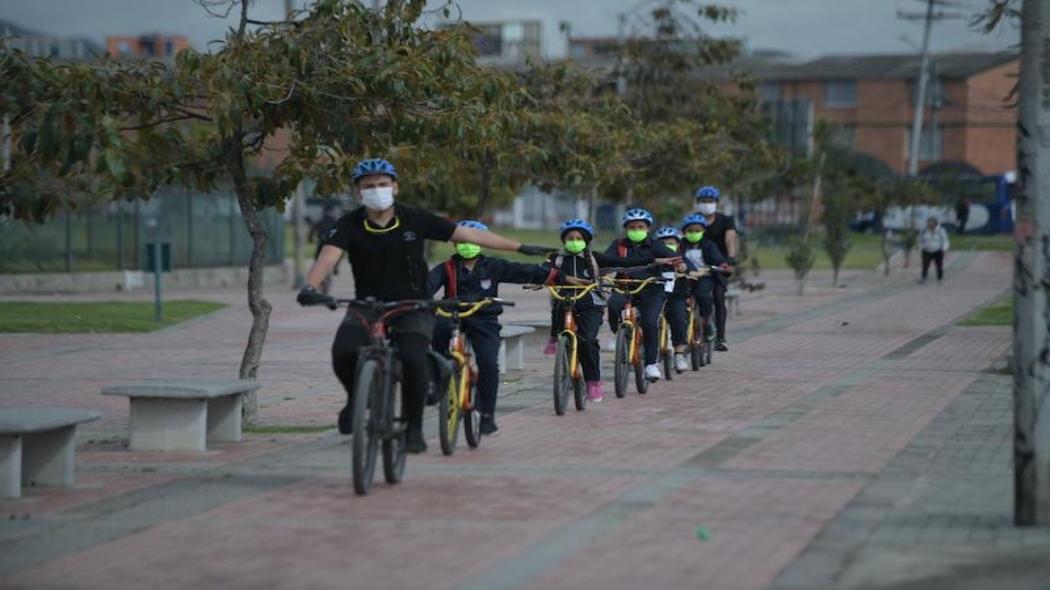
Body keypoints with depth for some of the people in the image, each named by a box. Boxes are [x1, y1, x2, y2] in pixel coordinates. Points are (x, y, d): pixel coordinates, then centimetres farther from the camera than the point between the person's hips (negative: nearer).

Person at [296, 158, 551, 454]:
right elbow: (329, 255, -25)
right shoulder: (350, 225, -8)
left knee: (413, 361, -26)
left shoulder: (415, 219, -7)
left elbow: (469, 234, -3)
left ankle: (414, 428, -3)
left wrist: (520, 248, -3)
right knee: (344, 352, -26)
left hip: (412, 308, 0)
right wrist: (310, 287, -46)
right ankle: (355, 398, 7)